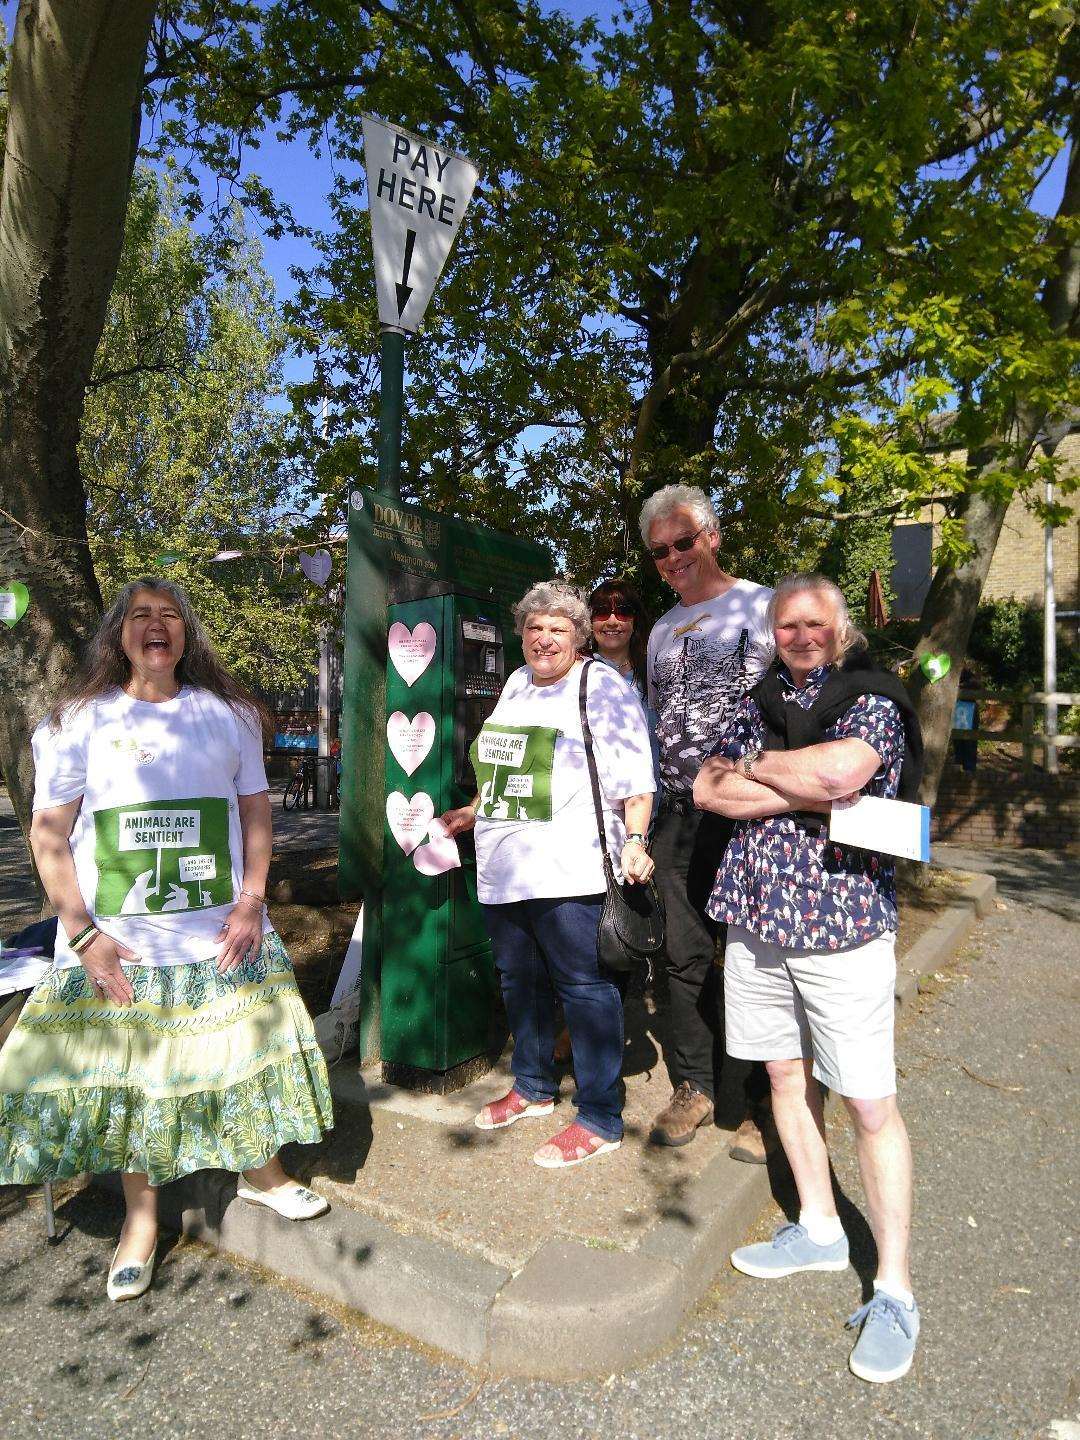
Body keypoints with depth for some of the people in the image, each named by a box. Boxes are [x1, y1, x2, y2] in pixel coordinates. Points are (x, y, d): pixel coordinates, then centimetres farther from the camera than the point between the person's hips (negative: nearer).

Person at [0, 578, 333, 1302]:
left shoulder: (227, 713, 5)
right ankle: (141, 1215, 30)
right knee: (125, 1073, 8)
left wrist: (252, 902, -4)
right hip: (115, 943, -1)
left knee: (243, 1054, 11)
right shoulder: (80, 719, -1)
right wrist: (82, 933, -11)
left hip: (223, 934, 2)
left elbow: (256, 811, 6)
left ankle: (261, 1170, 36)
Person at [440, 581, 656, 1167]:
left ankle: (600, 1120, 13)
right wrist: (475, 812, 26)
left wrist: (635, 839, -22)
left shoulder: (602, 687, -6)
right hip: (503, 870, 8)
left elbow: (634, 777, -12)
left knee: (585, 988, -1)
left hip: (570, 873, -8)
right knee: (519, 980, 19)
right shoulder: (516, 685, 17)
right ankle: (532, 1087, 39)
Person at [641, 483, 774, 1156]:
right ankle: (695, 1085, 28)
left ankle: (766, 1107, 18)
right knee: (686, 956, 12)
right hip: (679, 816, 6)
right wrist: (647, 809, 17)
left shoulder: (760, 605, -3)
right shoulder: (662, 630, 17)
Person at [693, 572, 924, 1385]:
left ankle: (894, 1293, 18)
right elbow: (707, 789, -2)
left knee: (870, 1105, 1)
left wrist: (754, 767, -9)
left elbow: (837, 772, -26)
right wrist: (804, 795, -14)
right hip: (757, 919, 6)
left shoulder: (874, 701, -6)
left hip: (843, 925, -5)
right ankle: (820, 1231, 37)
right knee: (786, 1076, 17)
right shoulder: (760, 705, 10)